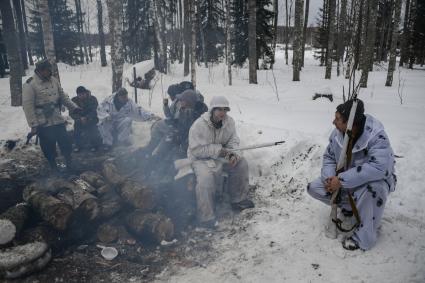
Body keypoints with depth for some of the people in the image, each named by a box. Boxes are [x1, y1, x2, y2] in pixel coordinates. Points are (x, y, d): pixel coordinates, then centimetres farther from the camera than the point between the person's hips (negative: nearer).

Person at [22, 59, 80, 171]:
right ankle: (54, 167, 22)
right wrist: (33, 124, -15)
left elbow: (63, 96, 16)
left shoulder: (53, 80, 6)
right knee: (49, 147, 4)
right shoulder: (30, 85, -13)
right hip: (43, 124, -5)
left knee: (66, 143, 10)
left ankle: (70, 164, 25)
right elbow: (28, 106, -13)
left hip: (58, 120, 5)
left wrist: (74, 107, 9)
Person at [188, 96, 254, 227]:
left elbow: (233, 141, 2)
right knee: (205, 178, -32)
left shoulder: (229, 122, -3)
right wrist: (218, 150, -26)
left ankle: (239, 199, 7)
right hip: (200, 158, -6)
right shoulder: (199, 125, -21)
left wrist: (232, 154, -19)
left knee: (241, 163, -10)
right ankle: (206, 219, -20)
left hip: (221, 156, 6)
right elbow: (196, 150, -22)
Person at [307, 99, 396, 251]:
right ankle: (350, 205, 10)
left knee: (373, 188, -41)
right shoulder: (337, 133, -12)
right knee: (313, 188, -7)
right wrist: (330, 178, -18)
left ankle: (363, 238, -22)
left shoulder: (376, 136, -31)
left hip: (375, 180, -5)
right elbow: (329, 156, 3)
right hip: (344, 180, 6)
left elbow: (379, 167, -44)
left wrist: (341, 180, -42)